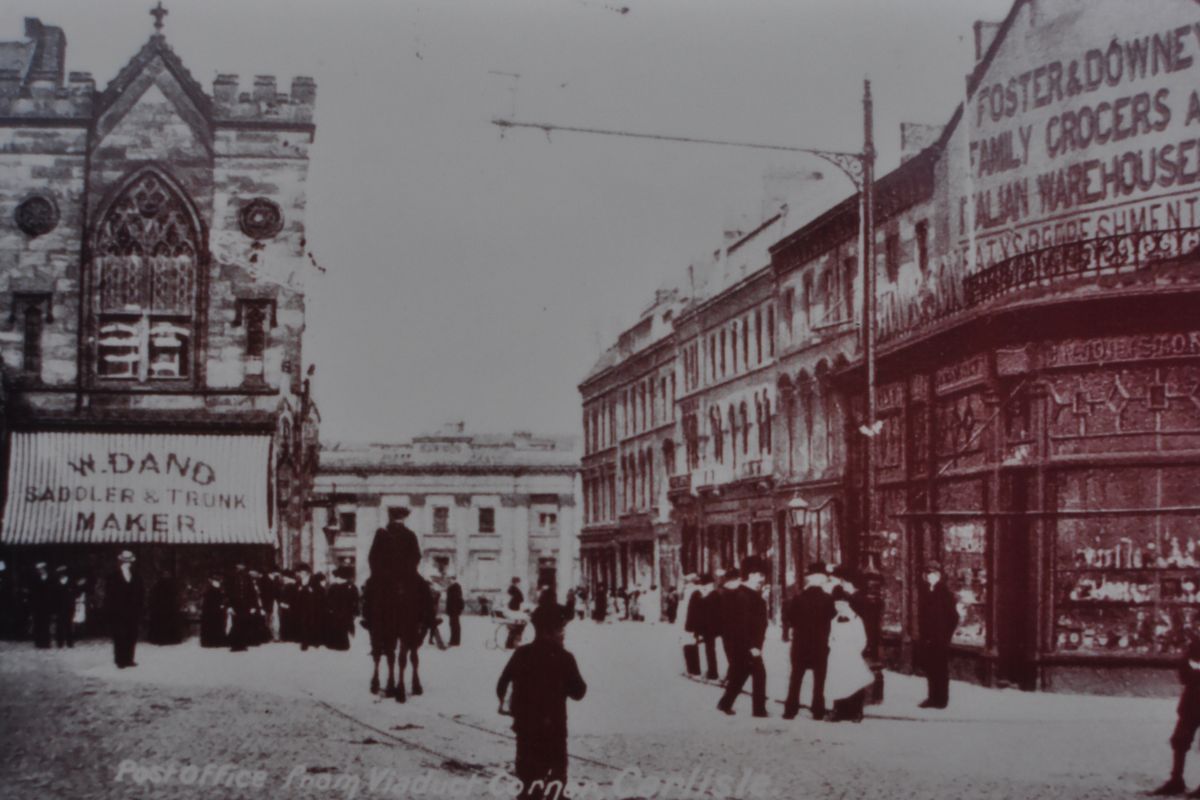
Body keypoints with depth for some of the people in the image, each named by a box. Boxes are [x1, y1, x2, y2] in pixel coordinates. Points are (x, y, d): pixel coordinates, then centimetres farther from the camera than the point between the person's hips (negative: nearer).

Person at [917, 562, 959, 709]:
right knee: (930, 668, 7)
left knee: (941, 669, 0)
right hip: (927, 637, 4)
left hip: (941, 638, -4)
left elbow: (953, 616, -4)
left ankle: (942, 698, 6)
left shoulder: (945, 592, -6)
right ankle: (933, 697, 16)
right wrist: (921, 633, 5)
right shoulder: (922, 591, 7)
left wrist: (947, 635, -7)